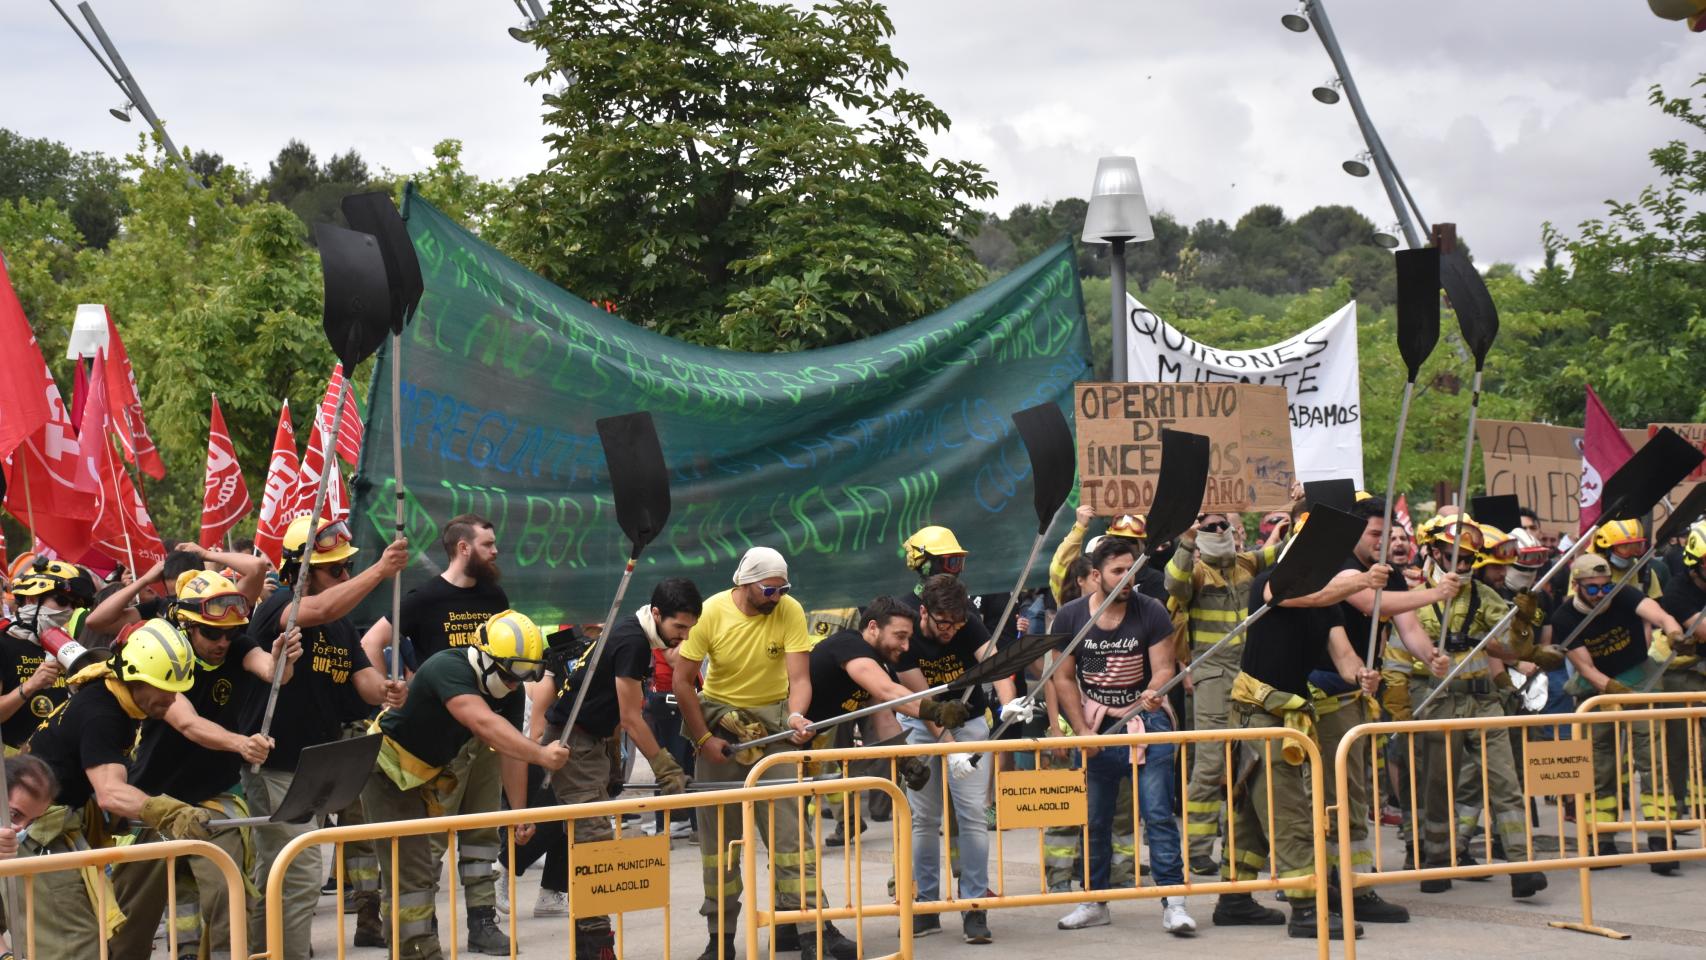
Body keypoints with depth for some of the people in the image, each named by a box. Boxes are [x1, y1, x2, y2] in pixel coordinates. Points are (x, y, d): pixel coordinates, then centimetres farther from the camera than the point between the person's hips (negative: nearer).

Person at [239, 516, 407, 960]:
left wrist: (384, 689, -23)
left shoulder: (343, 625, 11)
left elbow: (362, 678, 0)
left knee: (274, 879, 19)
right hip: (274, 767, -9)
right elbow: (322, 610, -36)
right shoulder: (279, 605, -14)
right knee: (302, 876, -11)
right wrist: (380, 571, -39)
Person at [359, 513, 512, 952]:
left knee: (483, 830, 8)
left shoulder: (494, 597, 11)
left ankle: (482, 922, 13)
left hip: (487, 728, 6)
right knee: (431, 833, -6)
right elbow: (370, 644, -9)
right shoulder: (426, 598, -7)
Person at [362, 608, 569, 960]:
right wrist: (541, 755, -55)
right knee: (410, 871, -11)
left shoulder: (511, 692, -8)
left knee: (426, 862, 16)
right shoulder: (449, 669, -34)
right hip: (389, 766, -8)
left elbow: (511, 750, -5)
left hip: (430, 772, 8)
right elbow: (485, 724, -47)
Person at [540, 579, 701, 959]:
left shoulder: (634, 634, 9)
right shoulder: (632, 641, -21)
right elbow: (631, 718, -21)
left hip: (590, 741, 10)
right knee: (594, 841, -15)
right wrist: (665, 768, -18)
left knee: (591, 841, 14)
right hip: (571, 743, -10)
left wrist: (613, 757, 19)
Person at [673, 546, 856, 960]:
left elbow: (799, 677, -16)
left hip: (772, 721, 0)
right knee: (719, 834, 4)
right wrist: (704, 740, -13)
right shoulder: (711, 613, -14)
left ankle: (808, 924, -9)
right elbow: (682, 681, -10)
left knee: (790, 825, -10)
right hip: (719, 720, 0)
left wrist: (796, 715, -36)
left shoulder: (790, 611, -13)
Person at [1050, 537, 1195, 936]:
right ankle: (1095, 901, 20)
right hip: (1095, 728, 2)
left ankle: (1173, 900, -7)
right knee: (1094, 819, 8)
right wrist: (1082, 731, -5)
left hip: (1145, 724, -2)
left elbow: (1163, 668, -7)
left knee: (1158, 813, -9)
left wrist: (1152, 694, -30)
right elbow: (1063, 678, 2)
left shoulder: (1151, 612, -5)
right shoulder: (1070, 617, -1)